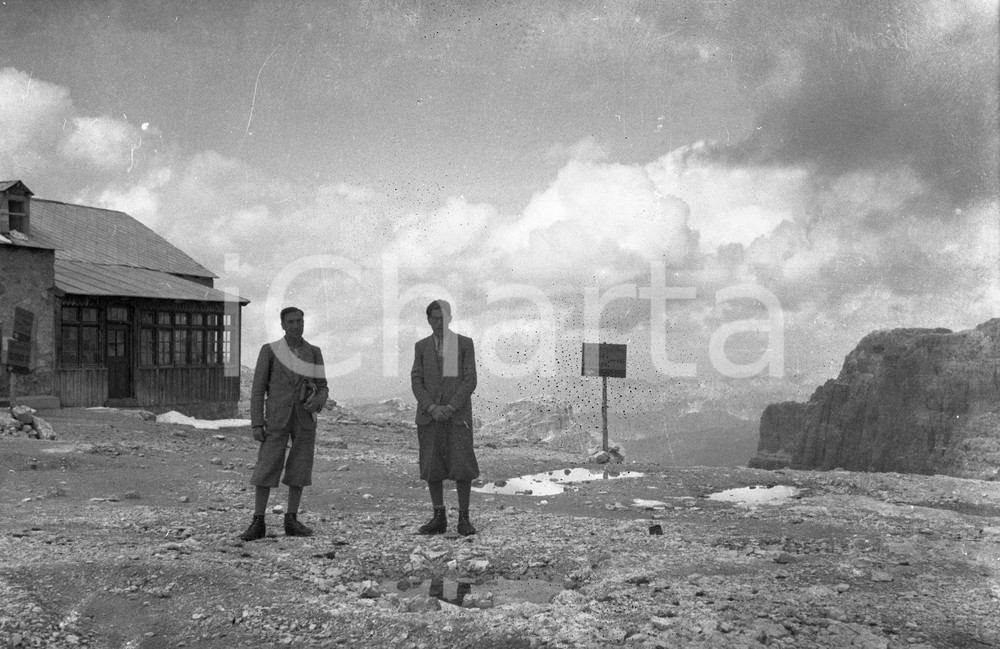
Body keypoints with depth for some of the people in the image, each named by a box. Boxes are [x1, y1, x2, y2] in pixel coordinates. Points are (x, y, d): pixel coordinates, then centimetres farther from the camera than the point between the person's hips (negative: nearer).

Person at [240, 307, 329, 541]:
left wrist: (317, 402, -18)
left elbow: (322, 389, 7)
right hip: (277, 419, -2)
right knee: (266, 470, -5)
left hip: (305, 419, 2)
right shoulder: (269, 350, -1)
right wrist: (256, 424, -9)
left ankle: (291, 522, 12)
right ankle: (258, 524, 4)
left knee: (300, 469, 2)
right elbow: (258, 389, -2)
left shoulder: (314, 352, 6)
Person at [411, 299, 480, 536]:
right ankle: (439, 518, 11)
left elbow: (470, 381, -1)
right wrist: (432, 408, -9)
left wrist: (450, 407, -12)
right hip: (429, 416, 2)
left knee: (462, 467, -6)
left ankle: (464, 518, 2)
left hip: (457, 414, -2)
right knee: (431, 468, 2)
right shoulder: (421, 346, 12)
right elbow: (416, 381, 5)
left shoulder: (465, 344, 5)